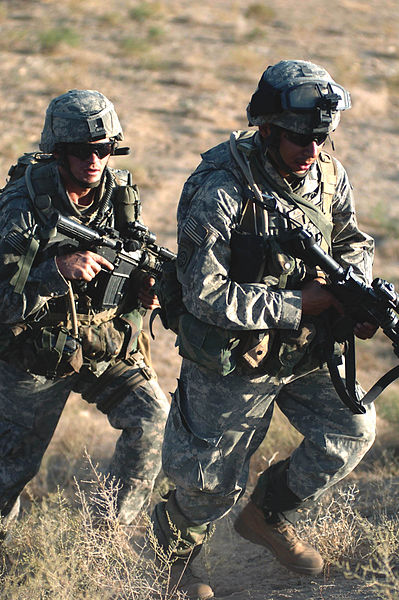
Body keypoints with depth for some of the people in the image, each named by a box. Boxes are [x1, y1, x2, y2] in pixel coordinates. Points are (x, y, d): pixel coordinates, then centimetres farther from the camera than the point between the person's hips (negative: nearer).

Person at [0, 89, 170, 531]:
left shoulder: (121, 195, -8)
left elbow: (139, 267, 8)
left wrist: (146, 286, -15)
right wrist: (58, 271, -39)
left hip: (108, 347, 3)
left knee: (151, 418, -17)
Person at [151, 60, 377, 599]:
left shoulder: (330, 176, -6)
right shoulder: (221, 189, -26)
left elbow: (352, 241, 11)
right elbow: (205, 292, -27)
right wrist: (298, 304, -25)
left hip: (308, 350, 6)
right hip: (234, 359, -6)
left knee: (353, 433, 11)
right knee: (211, 482, 8)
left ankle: (270, 516, 34)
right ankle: (171, 552, 42)